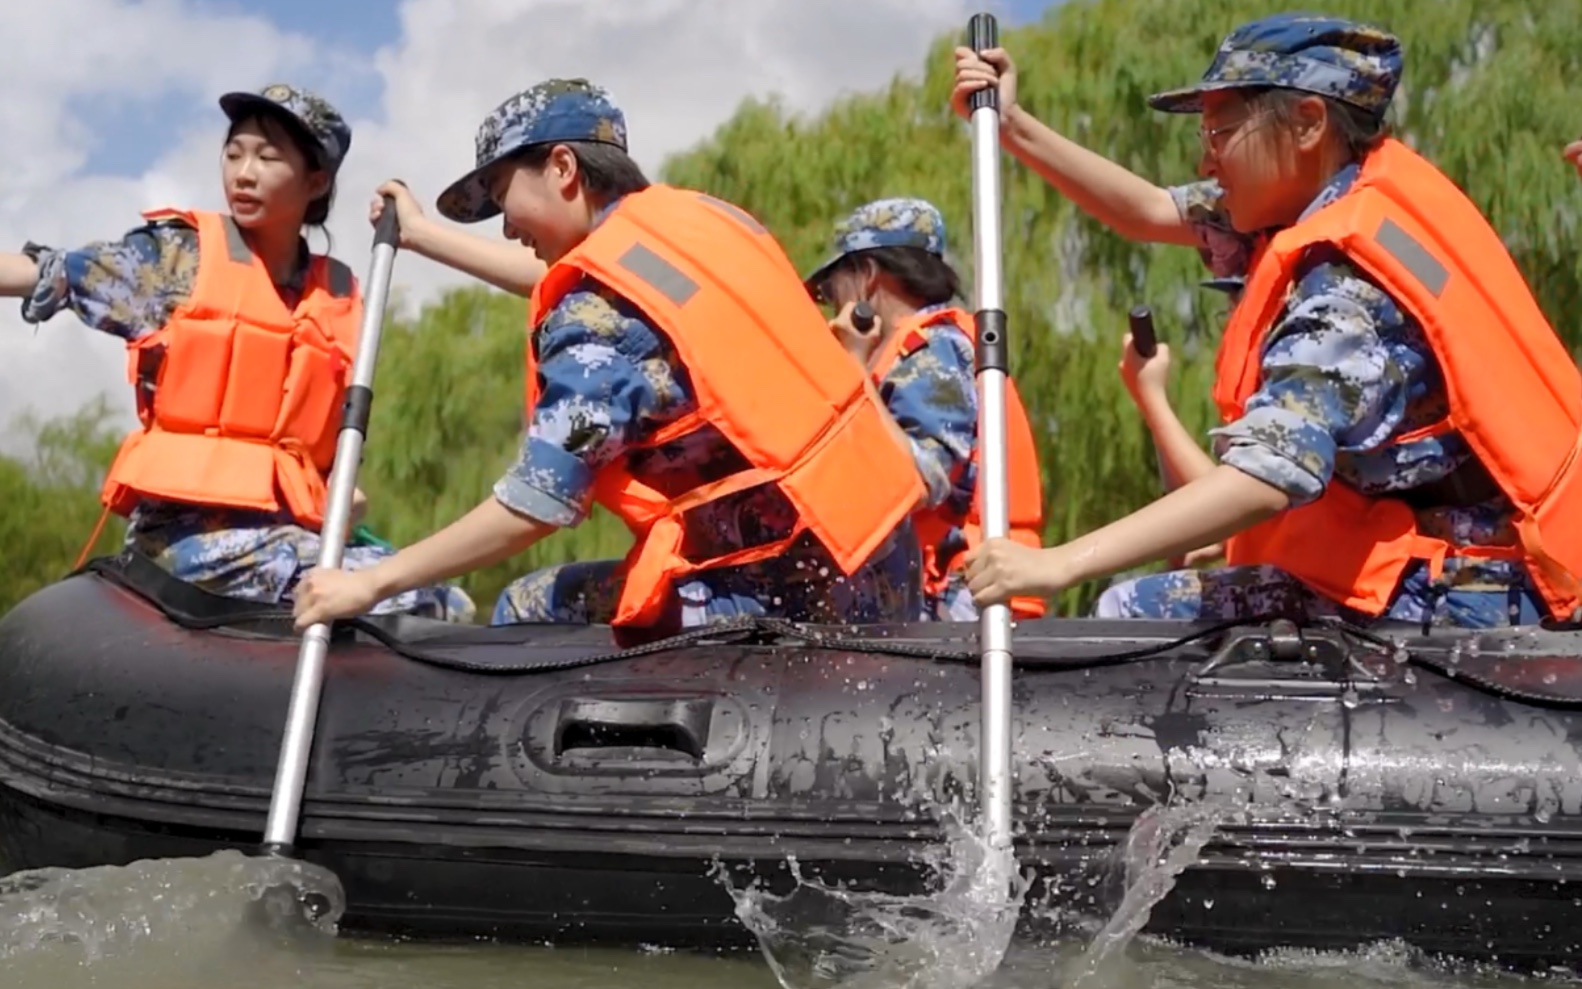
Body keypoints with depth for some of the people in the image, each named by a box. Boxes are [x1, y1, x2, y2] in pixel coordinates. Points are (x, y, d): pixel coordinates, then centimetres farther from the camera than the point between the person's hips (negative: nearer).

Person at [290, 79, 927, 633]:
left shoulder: (603, 312, -15)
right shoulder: (708, 217, 8)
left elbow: (534, 507, -17)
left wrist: (371, 582, -6)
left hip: (788, 592, -8)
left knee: (527, 612, 6)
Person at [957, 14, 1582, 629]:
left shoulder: (1354, 287, -24)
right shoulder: (1340, 205, 4)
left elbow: (1266, 478, -35)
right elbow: (1149, 210, 13)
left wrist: (1059, 564, -39)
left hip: (1438, 598, -10)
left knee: (1135, 614, -13)